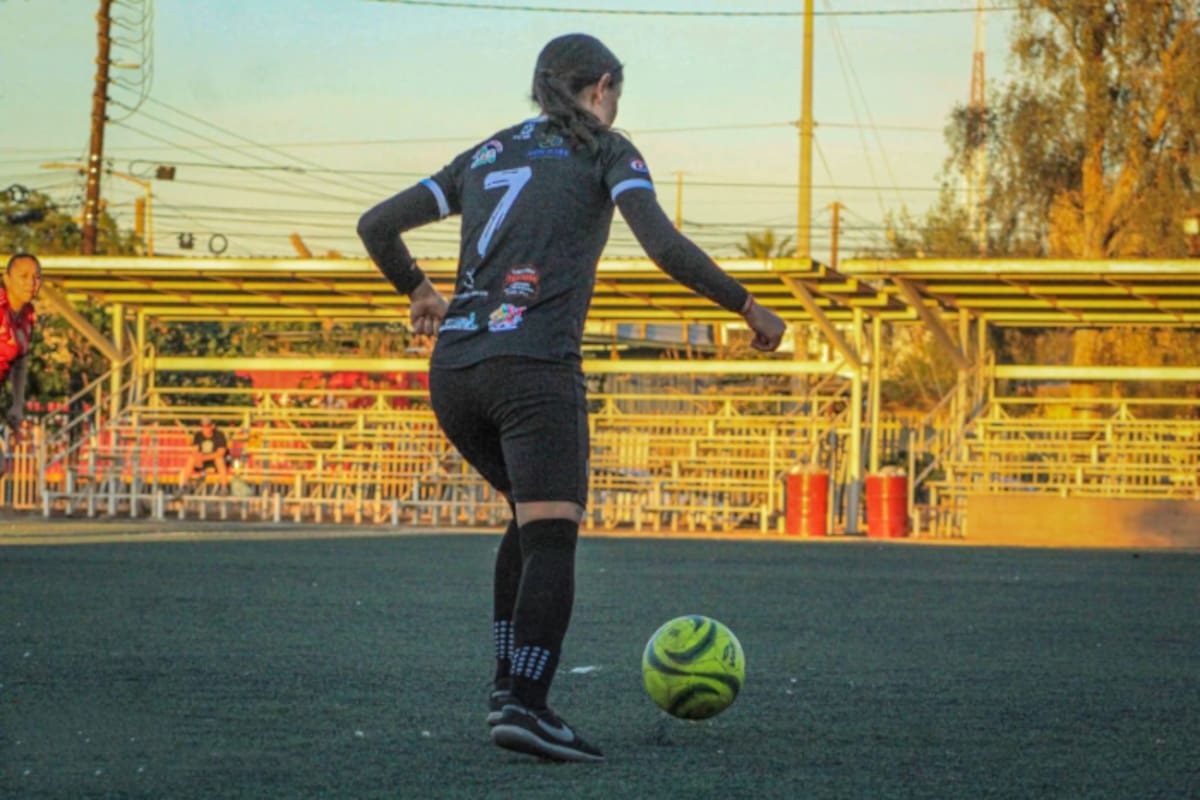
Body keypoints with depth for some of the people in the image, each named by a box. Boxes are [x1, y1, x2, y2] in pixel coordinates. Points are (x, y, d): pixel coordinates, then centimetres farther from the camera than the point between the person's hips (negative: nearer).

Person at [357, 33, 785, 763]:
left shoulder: (485, 155, 24)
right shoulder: (606, 151, 9)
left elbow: (377, 225, 23)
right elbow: (667, 247, -7)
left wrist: (418, 289, 40)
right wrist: (746, 306, 4)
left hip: (453, 372, 6)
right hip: (534, 366, -6)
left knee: (534, 513, 25)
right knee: (553, 537, -12)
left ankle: (509, 681, 15)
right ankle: (526, 704, -31)